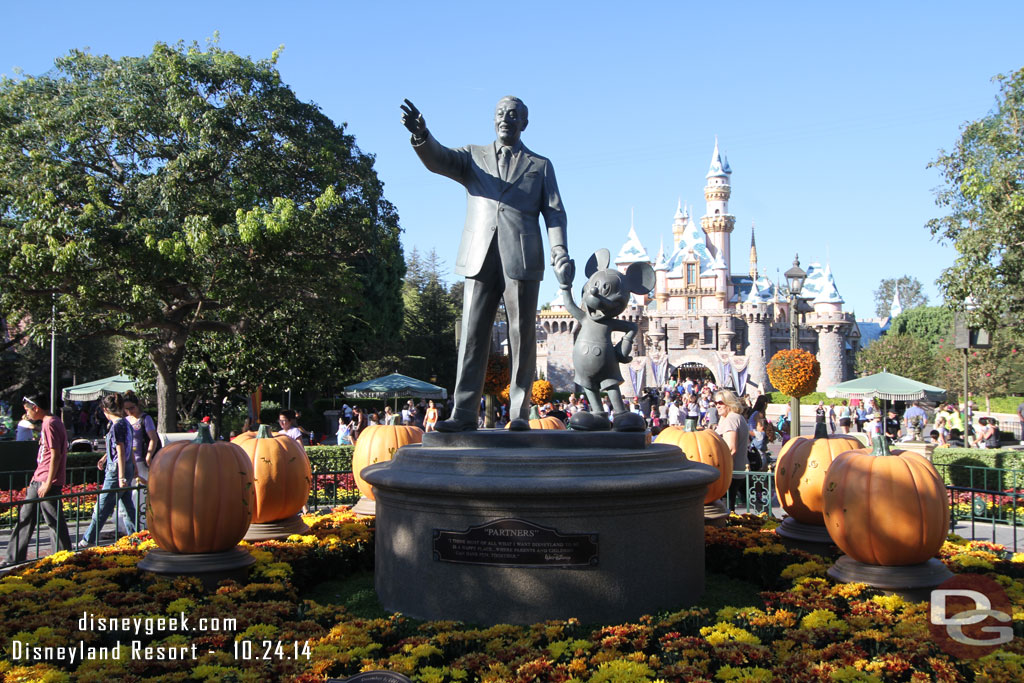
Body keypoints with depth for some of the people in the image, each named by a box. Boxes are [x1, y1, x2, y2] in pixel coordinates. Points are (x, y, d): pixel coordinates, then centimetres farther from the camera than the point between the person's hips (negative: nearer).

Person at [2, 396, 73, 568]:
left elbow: (55, 455, -21)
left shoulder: (50, 424, -16)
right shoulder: (48, 423, 15)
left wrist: (48, 483, -20)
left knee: (54, 522, -4)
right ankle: (14, 559, 21)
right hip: (38, 481, 10)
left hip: (47, 483, -10)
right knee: (24, 518, 14)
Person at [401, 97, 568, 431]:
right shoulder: (473, 157, 19)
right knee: (472, 336, -3)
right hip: (480, 260, 1)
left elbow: (554, 212, 9)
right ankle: (464, 413, -2)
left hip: (522, 261, -1)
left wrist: (560, 253, -8)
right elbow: (438, 159, -1)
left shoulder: (540, 165, 18)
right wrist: (421, 135, -23)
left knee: (522, 338, 0)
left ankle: (520, 412, 5)